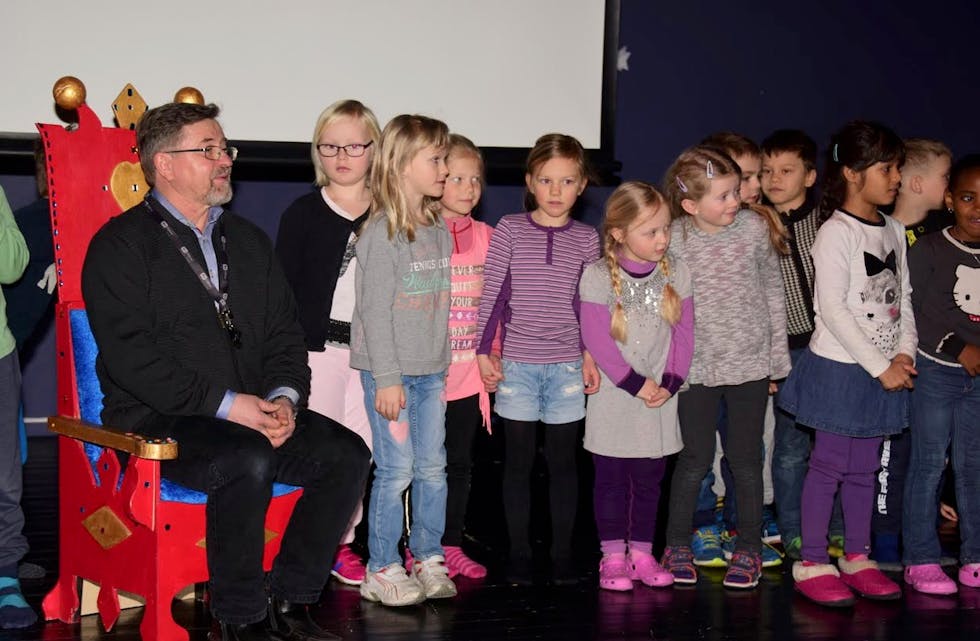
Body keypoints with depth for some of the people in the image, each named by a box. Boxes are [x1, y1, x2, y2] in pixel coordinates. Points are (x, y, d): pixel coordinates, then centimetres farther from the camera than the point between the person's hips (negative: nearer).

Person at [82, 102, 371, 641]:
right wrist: (224, 404, -20)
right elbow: (131, 355, -14)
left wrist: (284, 397, -7)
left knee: (346, 454, -15)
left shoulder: (248, 241, 19)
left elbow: (284, 331, 15)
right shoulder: (121, 244, -3)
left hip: (253, 413, 6)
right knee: (246, 461, -34)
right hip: (157, 418, -6)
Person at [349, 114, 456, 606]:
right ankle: (382, 570, 9)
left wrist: (442, 366, 13)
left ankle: (428, 560, 22)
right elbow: (375, 311, -15)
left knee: (432, 469, 10)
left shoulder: (440, 231, 10)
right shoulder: (382, 234, -12)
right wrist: (387, 379, -17)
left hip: (431, 372, 7)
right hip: (390, 373, -7)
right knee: (396, 470, -2)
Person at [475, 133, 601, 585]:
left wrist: (591, 357, 5)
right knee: (518, 460, 6)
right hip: (517, 364, -1)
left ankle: (562, 552, 17)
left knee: (562, 461, 7)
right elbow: (492, 293, 0)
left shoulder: (586, 238, 4)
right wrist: (484, 351, -2)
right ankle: (519, 553, 15)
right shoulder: (509, 230, -1)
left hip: (566, 365, 1)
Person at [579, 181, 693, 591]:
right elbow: (597, 339, -14)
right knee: (611, 478, 4)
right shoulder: (598, 276, -12)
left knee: (649, 479, 10)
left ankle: (641, 553, 19)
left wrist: (669, 383, -8)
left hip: (659, 396, 3)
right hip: (613, 396, -3)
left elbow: (684, 332, 2)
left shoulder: (676, 273, 0)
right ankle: (613, 556, 12)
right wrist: (636, 383, -15)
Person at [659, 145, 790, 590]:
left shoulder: (754, 229, -4)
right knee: (694, 459, 6)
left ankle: (749, 549, 20)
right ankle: (677, 546, 20)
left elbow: (773, 291, 5)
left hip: (750, 364, 1)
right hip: (697, 367, -1)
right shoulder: (675, 241, -9)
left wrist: (777, 358, 6)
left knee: (745, 459, 8)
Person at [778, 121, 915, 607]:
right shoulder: (836, 234, -13)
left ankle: (857, 558, 23)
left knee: (865, 467, 13)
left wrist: (904, 353, -2)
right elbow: (832, 308, -18)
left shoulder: (893, 231, 10)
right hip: (839, 367, -7)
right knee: (829, 463, 0)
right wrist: (880, 366, -17)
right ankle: (812, 563, 8)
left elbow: (903, 298, 14)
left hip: (883, 370, 7)